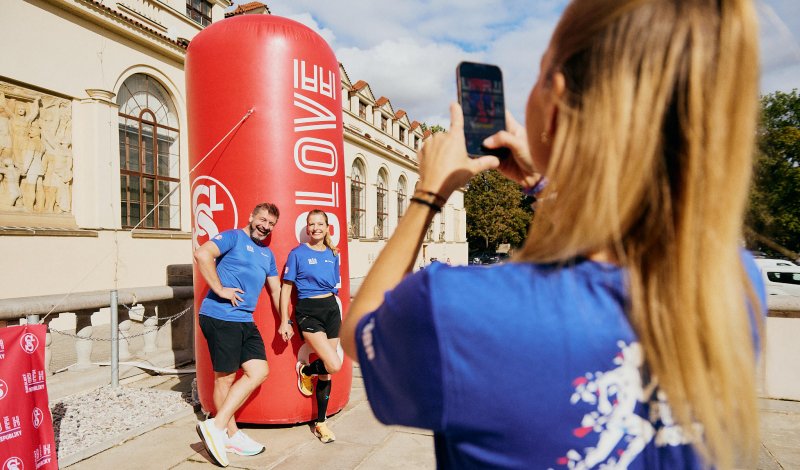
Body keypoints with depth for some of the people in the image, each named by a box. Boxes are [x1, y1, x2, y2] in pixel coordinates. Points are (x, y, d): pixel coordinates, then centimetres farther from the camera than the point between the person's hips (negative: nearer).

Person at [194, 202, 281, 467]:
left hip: (246, 321, 8)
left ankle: (216, 426, 13)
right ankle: (231, 435, 14)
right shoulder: (233, 237, -5)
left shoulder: (267, 254, 19)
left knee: (259, 372, 3)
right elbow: (202, 254, -22)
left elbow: (275, 290, 25)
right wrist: (219, 289, -19)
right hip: (220, 317, -8)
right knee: (225, 377, 1)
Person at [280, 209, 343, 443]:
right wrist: (284, 321, -7)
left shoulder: (332, 254, 10)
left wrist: (339, 316, 19)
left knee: (326, 371, 7)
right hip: (308, 311, -5)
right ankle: (305, 371, 16)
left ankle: (320, 423, 21)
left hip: (331, 309, 5)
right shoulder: (297, 253, -2)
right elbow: (286, 288, -2)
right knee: (334, 365, -18)